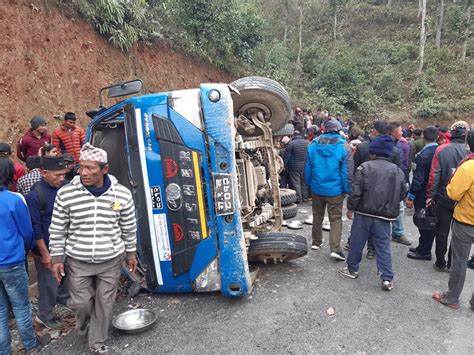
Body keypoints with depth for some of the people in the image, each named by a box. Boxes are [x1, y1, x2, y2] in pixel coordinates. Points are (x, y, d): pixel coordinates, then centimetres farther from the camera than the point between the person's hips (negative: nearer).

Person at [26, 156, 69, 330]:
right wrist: (44, 253, -15)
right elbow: (35, 227, -18)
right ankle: (45, 316, 32)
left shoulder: (63, 187, -6)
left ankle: (63, 297, 50)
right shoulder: (35, 195, -23)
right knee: (49, 283, 9)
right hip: (46, 246, -6)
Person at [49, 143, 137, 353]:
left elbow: (129, 228, 1)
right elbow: (57, 230, -2)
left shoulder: (122, 194, -11)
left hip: (111, 260, 0)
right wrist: (56, 258, 0)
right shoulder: (65, 194, -12)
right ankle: (84, 327, 47)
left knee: (104, 303, 12)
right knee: (80, 302, 11)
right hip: (77, 261, 0)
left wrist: (131, 253, 8)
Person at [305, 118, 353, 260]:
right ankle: (335, 248, -2)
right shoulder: (344, 147, -12)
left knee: (317, 215, 19)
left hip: (317, 189, 3)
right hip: (335, 190, -3)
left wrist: (309, 184, 15)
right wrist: (347, 190, -1)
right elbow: (347, 171, -11)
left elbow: (307, 168, 4)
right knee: (336, 219, 5)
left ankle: (316, 242, 31)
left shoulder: (313, 145, -2)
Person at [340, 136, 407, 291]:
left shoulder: (365, 167, -10)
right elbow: (402, 194, 10)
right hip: (384, 215, 3)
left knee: (357, 242, 11)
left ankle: (352, 269, 25)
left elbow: (356, 191, -11)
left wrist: (351, 208, -2)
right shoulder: (398, 171, 4)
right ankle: (387, 278, 8)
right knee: (383, 245, 9)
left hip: (364, 212, -3)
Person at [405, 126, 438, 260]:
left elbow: (418, 179, -22)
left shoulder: (423, 155, -20)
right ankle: (423, 248, 30)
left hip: (423, 195, -7)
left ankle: (424, 251, 14)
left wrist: (410, 196, -15)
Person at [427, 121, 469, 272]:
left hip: (443, 197, -1)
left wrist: (430, 195, -4)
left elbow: (434, 175, -11)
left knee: (442, 231, 11)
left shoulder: (441, 149, -10)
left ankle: (440, 263, 19)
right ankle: (452, 264, 23)